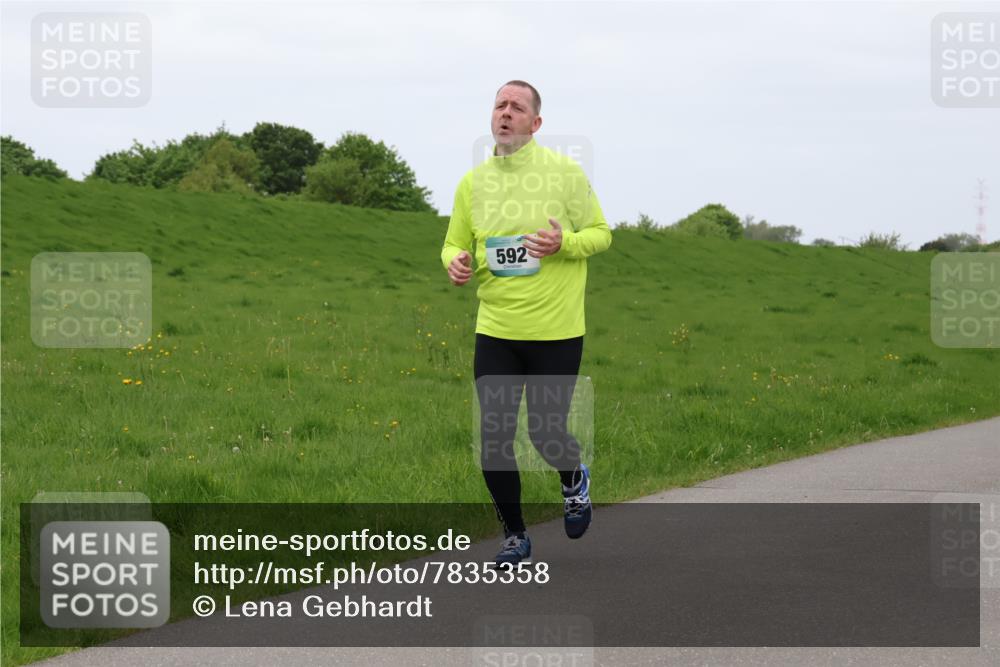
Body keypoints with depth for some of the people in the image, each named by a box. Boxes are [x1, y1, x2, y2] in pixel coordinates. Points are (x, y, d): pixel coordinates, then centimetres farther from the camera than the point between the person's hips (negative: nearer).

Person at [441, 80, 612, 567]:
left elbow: (601, 233, 2)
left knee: (546, 432, 0)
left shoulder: (564, 172, -4)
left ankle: (574, 480, 37)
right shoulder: (473, 182, 5)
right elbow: (454, 244, 14)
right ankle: (514, 536, 18)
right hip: (495, 330, 3)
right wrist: (456, 263, -10)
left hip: (556, 330, -3)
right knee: (493, 438, -1)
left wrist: (564, 243, -19)